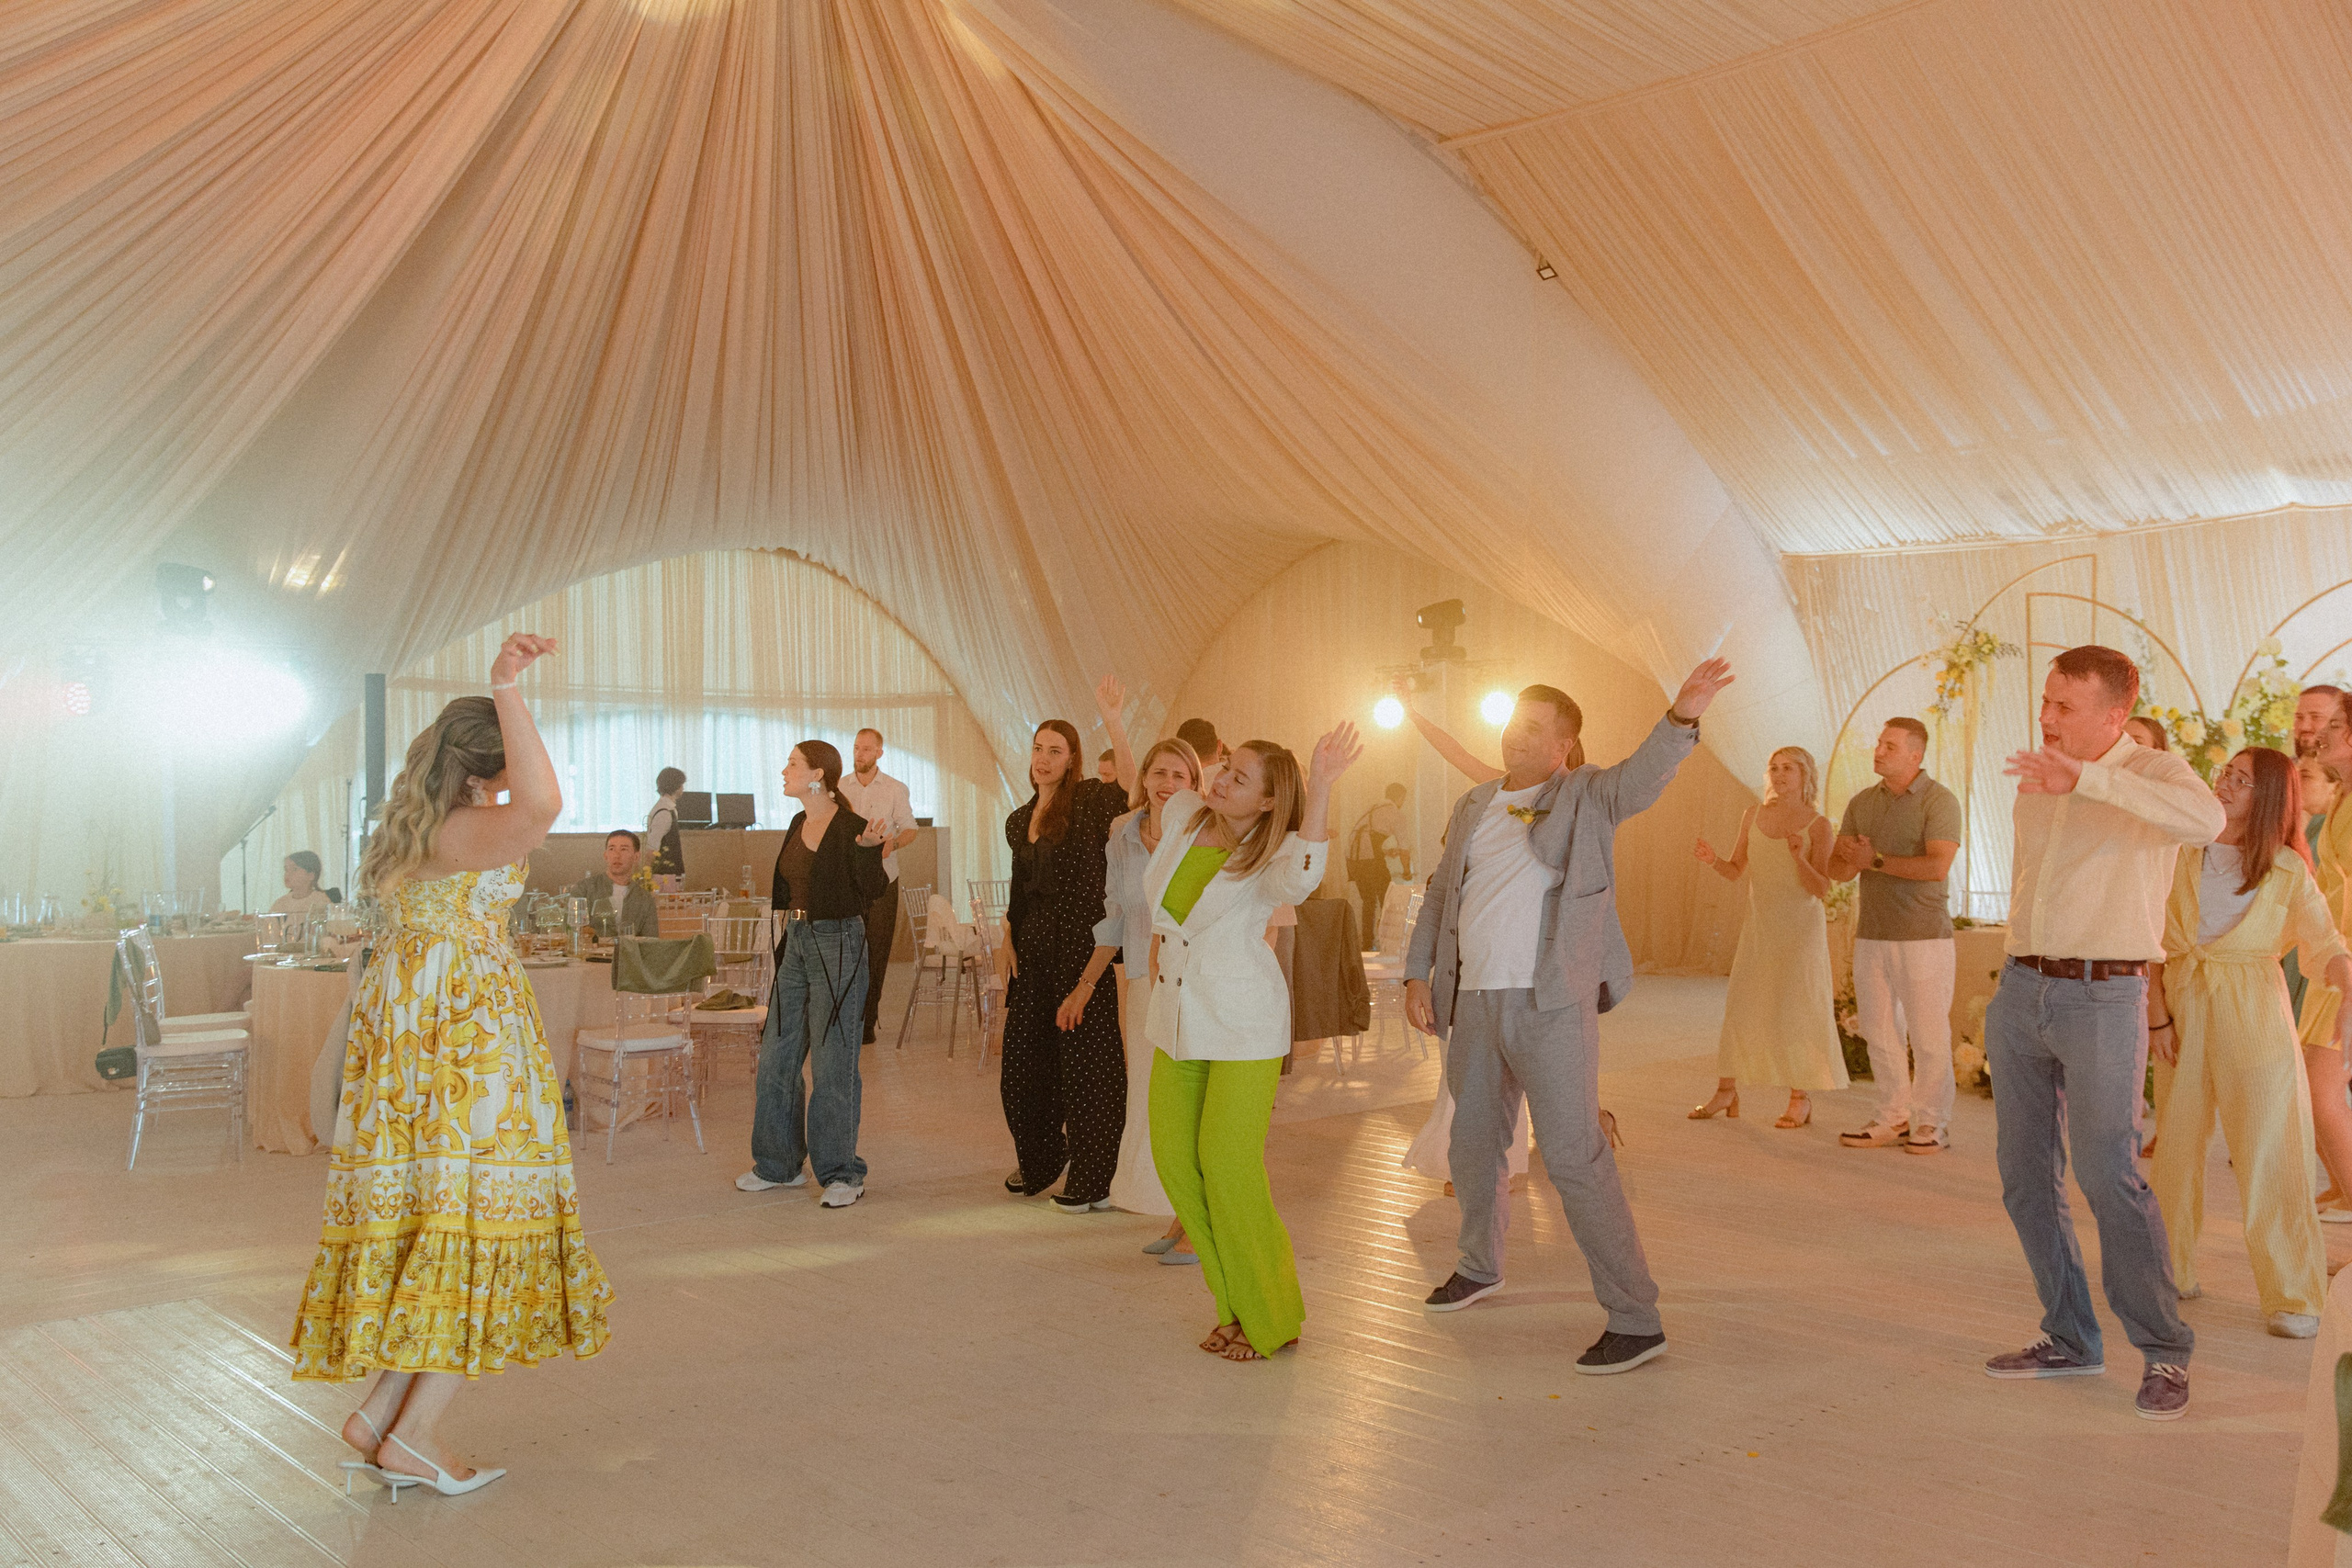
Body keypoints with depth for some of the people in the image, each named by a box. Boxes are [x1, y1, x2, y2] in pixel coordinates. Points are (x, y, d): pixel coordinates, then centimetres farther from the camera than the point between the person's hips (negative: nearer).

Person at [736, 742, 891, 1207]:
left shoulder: (850, 827, -12)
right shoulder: (798, 825, 12)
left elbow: (871, 891, -18)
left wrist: (869, 849, -31)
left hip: (837, 945, -8)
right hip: (796, 942, 8)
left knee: (832, 1061, -4)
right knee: (776, 1056, 11)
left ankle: (842, 1173, 7)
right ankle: (779, 1164, 25)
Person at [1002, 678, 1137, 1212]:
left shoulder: (1088, 801, -6)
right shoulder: (1018, 821, 14)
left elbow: (1131, 787, -28)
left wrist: (1112, 720, -34)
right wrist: (1011, 947, 12)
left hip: (1081, 944, -7)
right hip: (1034, 945, 7)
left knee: (1085, 1059, -2)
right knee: (1022, 1058, 13)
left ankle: (1094, 1181, 10)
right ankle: (1041, 1159, 36)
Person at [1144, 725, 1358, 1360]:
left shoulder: (1272, 857, -15)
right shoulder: (1183, 815, 0)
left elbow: (1301, 878, -41)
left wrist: (1320, 786, -45)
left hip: (1242, 1025, -6)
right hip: (1177, 1020, 7)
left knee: (1228, 1166, -7)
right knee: (1174, 1159, 6)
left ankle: (1269, 1320, 12)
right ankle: (1234, 1306, 21)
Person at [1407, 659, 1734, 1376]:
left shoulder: (1585, 798, -3)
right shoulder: (1473, 807, 13)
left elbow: (1643, 775, -24)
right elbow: (1439, 894, 19)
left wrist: (1683, 715, -42)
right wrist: (1417, 976, 10)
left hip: (1551, 1004, -6)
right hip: (1473, 1002, 7)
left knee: (1574, 1157, -10)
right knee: (1472, 1147, 20)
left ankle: (1636, 1318, -2)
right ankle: (1480, 1266, 44)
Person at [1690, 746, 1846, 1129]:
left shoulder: (1817, 824, -8)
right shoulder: (1753, 816, 4)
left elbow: (1821, 889, -11)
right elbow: (1736, 871, 8)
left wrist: (1798, 857, -28)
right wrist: (1713, 860, -12)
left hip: (1801, 927, -4)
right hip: (1759, 925, 4)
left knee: (1795, 1008, -3)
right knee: (1740, 1006, 3)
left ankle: (1800, 1099, 7)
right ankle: (1727, 1092, 11)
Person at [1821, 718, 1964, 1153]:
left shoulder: (1940, 801, -7)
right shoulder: (1861, 803, 12)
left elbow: (1938, 866, -20)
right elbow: (1836, 868, 10)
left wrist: (1876, 860, -13)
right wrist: (1852, 860, -13)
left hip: (1923, 937, -6)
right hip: (1871, 935, 6)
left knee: (1928, 1036, -1)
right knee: (1881, 1033, 8)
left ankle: (1932, 1124, 9)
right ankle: (1893, 1119, 16)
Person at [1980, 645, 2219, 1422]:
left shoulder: (2154, 771, -7)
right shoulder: (2034, 786, 13)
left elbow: (2204, 820, -32)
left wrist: (2084, 779, -38)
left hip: (2100, 997, -7)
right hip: (2021, 988, 7)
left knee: (2106, 1172, -13)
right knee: (2025, 1175, 8)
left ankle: (2165, 1353, 0)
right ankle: (2070, 1339, 19)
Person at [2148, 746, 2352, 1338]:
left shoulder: (2288, 871, -1)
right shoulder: (2180, 855, 2)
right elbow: (2152, 943, 3)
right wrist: (2158, 1016, -3)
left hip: (2253, 1011, -2)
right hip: (2183, 1006, 2)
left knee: (2268, 1149, -3)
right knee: (2177, 1141, 9)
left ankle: (2292, 1296, 6)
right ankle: (2173, 1273, 25)